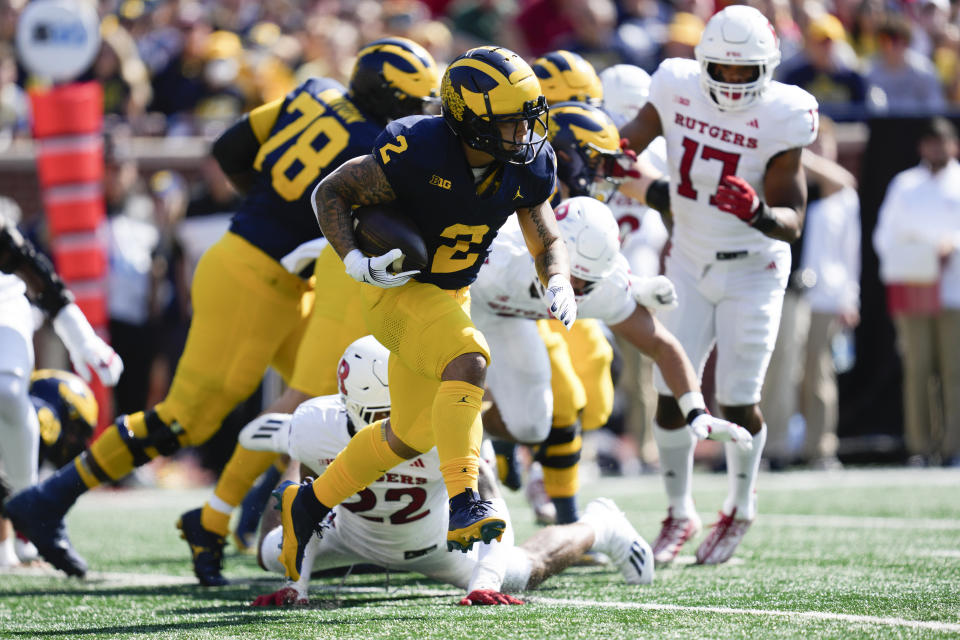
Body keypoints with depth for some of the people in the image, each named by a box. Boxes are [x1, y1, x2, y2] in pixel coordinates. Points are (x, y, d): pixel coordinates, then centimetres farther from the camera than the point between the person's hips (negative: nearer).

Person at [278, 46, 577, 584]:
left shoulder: (525, 167, -10)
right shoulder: (418, 152, -27)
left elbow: (547, 241, 3)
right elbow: (331, 192, -15)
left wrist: (559, 283, -19)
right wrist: (354, 259, -30)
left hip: (448, 294, 8)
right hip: (395, 287, -8)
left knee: (413, 433, 17)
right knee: (468, 361, -33)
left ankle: (310, 505, 37)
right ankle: (463, 506, -34)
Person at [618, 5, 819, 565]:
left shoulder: (780, 118, -18)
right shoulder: (677, 92, -9)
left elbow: (792, 222, -18)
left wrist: (758, 211, -39)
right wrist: (646, 187, -22)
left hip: (753, 271, -3)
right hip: (689, 262, 3)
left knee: (737, 402, -2)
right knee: (672, 393, -1)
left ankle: (741, 510, 24)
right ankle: (680, 514, 17)